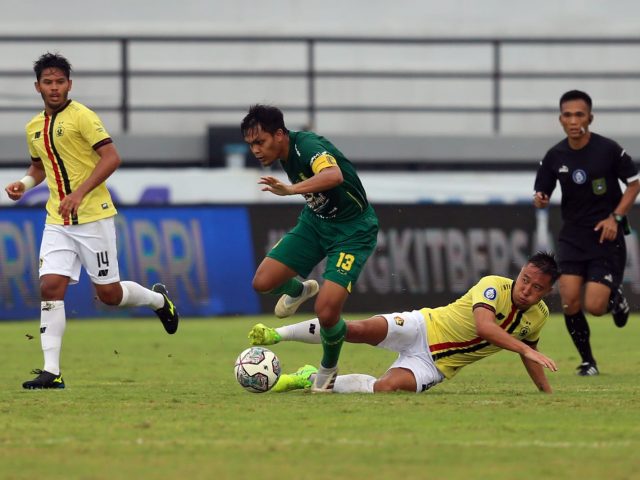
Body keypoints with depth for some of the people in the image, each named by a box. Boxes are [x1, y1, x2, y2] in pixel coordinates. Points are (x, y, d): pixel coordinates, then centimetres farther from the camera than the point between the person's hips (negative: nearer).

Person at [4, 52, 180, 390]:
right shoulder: (34, 127, 11)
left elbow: (111, 158, -17)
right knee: (50, 286, -11)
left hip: (93, 216, -5)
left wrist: (79, 193, -24)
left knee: (109, 293, 2)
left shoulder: (81, 116, -10)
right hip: (57, 221, 5)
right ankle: (51, 371, -11)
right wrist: (25, 183, 6)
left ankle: (158, 299, 34)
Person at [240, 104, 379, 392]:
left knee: (326, 311, -20)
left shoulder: (307, 147, -30)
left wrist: (292, 189, -65)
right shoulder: (286, 153, -4)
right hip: (315, 221, 8)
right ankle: (299, 290, 30)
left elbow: (334, 175, -53)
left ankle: (328, 369, 12)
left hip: (352, 229, -8)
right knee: (263, 282, -6)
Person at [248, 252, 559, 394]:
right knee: (360, 329, -27)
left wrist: (547, 391, 12)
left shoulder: (538, 317, 0)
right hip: (424, 329, -3)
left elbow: (527, 353, 19)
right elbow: (484, 326, -36)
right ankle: (277, 335, -10)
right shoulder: (494, 287, -18)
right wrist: (525, 348, -43)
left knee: (385, 387, -25)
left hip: (436, 366, 3)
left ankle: (313, 380, -3)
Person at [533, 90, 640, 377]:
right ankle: (587, 361, 10)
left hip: (606, 237, -3)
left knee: (594, 306, -13)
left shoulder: (608, 149, -10)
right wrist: (540, 200, -16)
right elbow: (541, 195, 8)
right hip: (572, 236, 3)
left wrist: (616, 217, -10)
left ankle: (615, 297, 25)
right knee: (569, 302, -10)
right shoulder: (555, 157, 0)